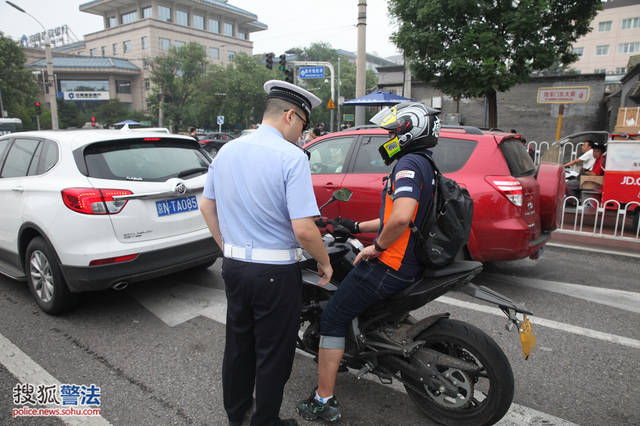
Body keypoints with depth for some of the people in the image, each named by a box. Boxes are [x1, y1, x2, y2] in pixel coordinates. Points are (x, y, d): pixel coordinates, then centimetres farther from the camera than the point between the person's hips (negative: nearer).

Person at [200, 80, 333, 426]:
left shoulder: (226, 151, 4)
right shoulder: (292, 157, -18)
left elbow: (207, 206, 12)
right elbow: (304, 229, -23)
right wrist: (324, 263, -6)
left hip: (233, 265, 7)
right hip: (275, 272, -7)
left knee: (238, 345, 23)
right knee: (273, 355, 12)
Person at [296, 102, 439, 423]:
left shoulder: (409, 163, -17)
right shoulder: (424, 165, 16)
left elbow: (400, 218, -34)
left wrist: (377, 247, -18)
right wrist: (356, 227, 22)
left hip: (390, 265, -11)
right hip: (410, 264, 11)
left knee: (333, 319, -3)